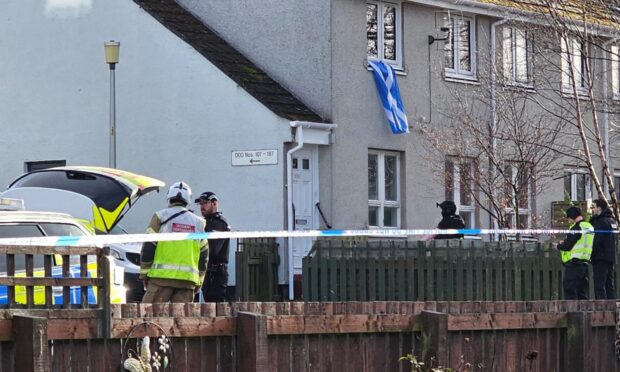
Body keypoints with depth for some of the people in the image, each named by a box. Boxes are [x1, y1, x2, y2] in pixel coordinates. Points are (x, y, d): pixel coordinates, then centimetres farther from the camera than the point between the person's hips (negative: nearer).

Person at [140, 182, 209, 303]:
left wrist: (144, 273, 6)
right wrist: (199, 281, 20)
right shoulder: (198, 222, 16)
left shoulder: (161, 216, 4)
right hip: (188, 278, 3)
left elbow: (148, 247, 0)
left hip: (162, 276, -3)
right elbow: (204, 255, 15)